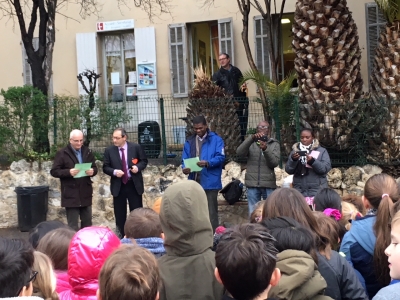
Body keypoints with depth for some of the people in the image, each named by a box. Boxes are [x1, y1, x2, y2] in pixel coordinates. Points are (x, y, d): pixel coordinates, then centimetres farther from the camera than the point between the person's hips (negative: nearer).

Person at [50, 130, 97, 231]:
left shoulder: (87, 152, 10)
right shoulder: (62, 153, -6)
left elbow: (95, 168, 15)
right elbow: (54, 171, -7)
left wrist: (92, 171, -10)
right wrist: (68, 172, -23)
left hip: (85, 193, 5)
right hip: (71, 195, -5)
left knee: (87, 223, 13)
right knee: (73, 226, 0)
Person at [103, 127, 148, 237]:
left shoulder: (136, 147, -3)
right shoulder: (109, 151, -1)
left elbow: (144, 161, 5)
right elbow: (105, 167, 2)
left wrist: (138, 167, -15)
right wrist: (114, 171, -18)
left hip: (134, 185, -1)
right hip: (118, 186, 1)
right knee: (120, 215, 6)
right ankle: (121, 237, 15)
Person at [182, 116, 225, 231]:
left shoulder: (216, 139, 0)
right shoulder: (190, 142, 14)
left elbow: (221, 157, -10)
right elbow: (185, 160, 11)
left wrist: (207, 163, -27)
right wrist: (184, 168, -12)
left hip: (210, 182, -5)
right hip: (194, 182, 5)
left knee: (211, 212, -3)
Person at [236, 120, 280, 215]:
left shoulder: (274, 144, 8)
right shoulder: (251, 143, 10)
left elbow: (275, 163, -5)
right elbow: (239, 152, -9)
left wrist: (265, 149, -21)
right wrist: (252, 137, -20)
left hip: (268, 185, -1)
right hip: (252, 183, 1)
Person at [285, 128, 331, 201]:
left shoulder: (322, 151, 7)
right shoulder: (295, 151, 13)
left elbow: (326, 168, -6)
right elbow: (288, 170, 6)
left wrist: (312, 161, -19)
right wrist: (293, 160, -13)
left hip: (317, 191, -2)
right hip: (299, 191, 2)